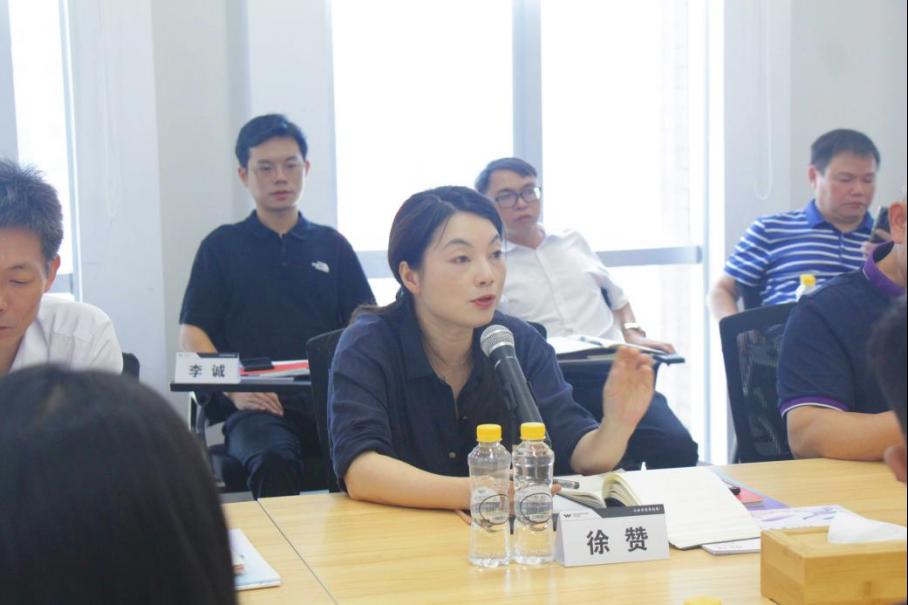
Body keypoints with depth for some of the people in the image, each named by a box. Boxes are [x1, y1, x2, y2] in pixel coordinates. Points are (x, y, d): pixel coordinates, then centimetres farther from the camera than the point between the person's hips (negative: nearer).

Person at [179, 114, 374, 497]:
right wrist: (233, 388, -10)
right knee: (273, 459, -36)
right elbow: (192, 335, 8)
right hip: (257, 407, -1)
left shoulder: (332, 245, 21)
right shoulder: (222, 246, 16)